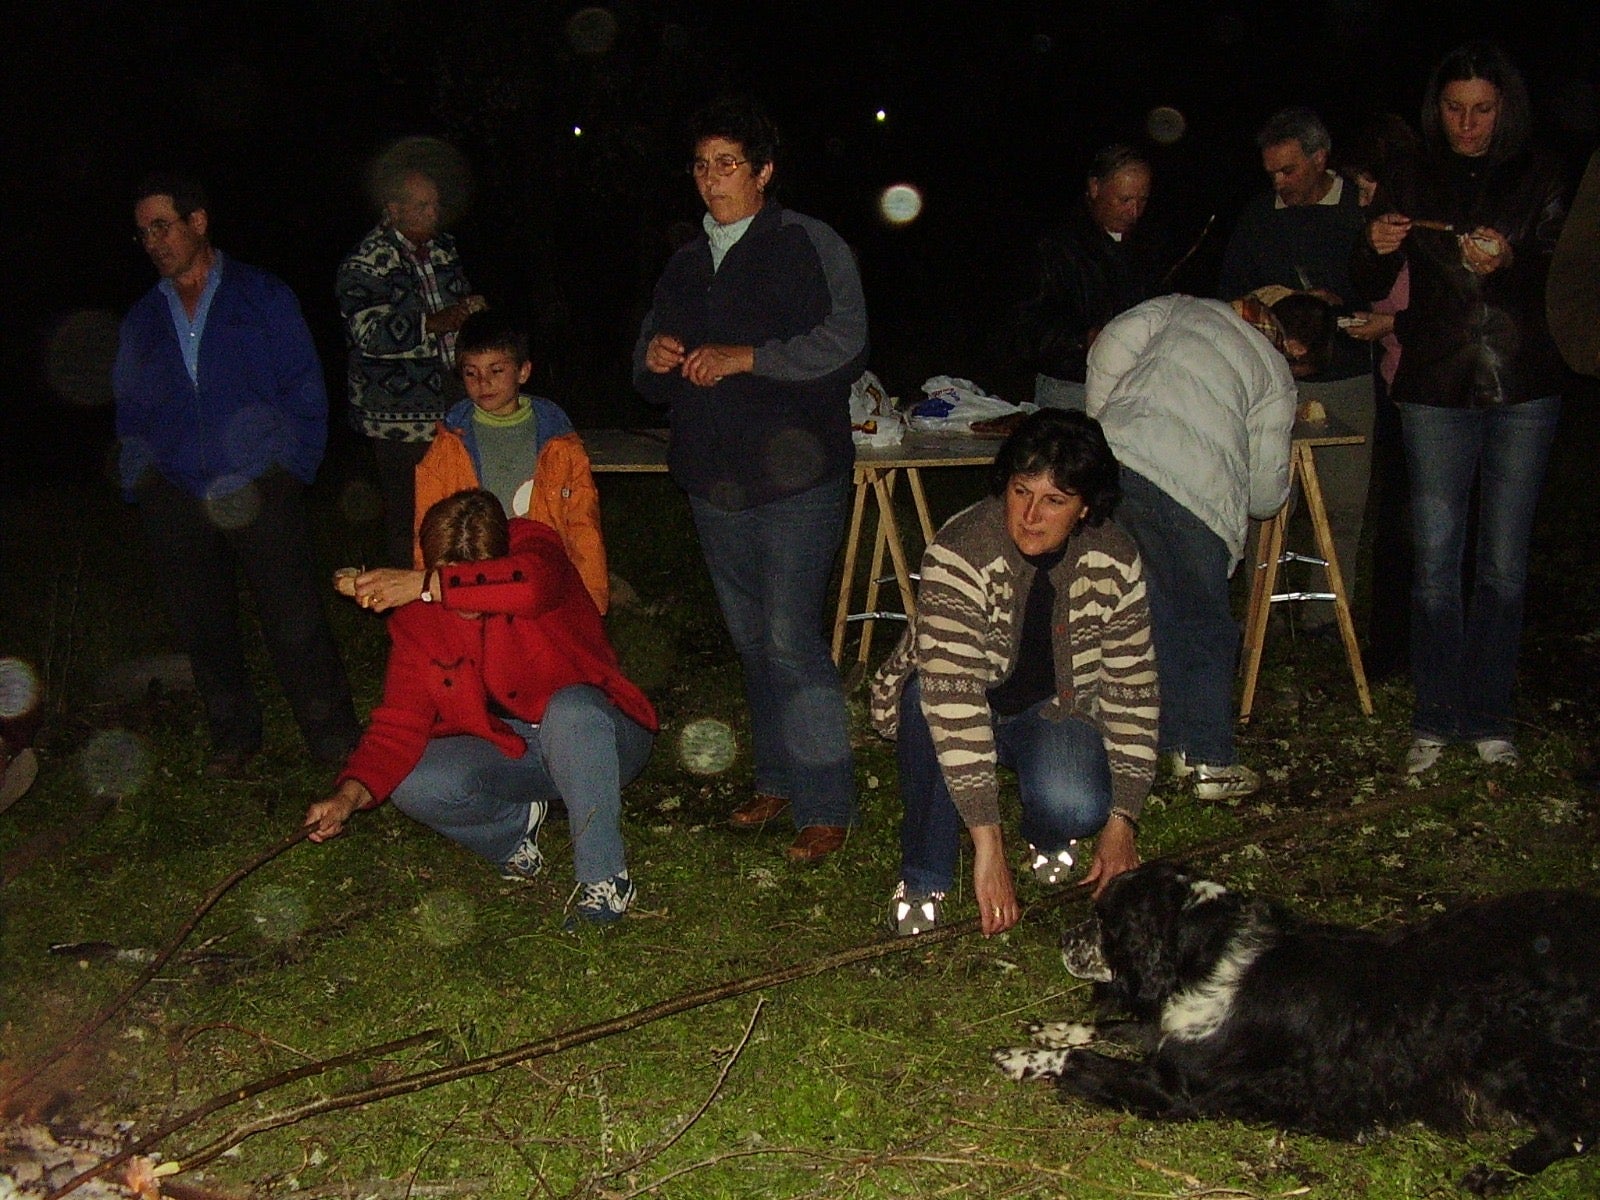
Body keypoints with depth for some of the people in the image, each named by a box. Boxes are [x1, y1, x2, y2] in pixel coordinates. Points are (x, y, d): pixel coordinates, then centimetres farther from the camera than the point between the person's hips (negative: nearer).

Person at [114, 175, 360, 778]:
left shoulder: (262, 296, 7)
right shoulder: (143, 319, 16)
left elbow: (305, 393, 5)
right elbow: (131, 412, 20)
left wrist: (291, 468, -4)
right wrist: (140, 480, 7)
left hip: (260, 492, -3)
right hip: (176, 500, 4)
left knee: (295, 624, -6)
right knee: (201, 627, 7)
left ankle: (335, 742, 5)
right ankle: (233, 736, 23)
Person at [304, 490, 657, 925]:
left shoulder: (533, 546, -18)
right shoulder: (416, 618, -9)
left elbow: (531, 585, -45)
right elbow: (399, 725, -13)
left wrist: (424, 584, -42)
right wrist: (349, 796, -29)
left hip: (595, 739, -3)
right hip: (506, 753, 4)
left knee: (570, 710, -38)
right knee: (413, 786, -23)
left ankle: (604, 878, -25)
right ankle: (516, 825, 7)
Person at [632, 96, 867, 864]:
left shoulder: (809, 246, -2)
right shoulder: (685, 265, 18)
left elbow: (843, 345, -14)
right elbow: (653, 384, 22)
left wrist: (745, 357, -19)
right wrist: (653, 360, -2)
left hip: (796, 476, -7)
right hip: (714, 478, 7)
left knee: (790, 639, -12)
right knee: (750, 638, 13)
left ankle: (826, 804, -3)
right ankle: (777, 778, 26)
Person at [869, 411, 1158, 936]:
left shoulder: (1115, 562, -17)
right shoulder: (958, 553, -30)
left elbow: (1132, 689, -10)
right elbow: (951, 693, -38)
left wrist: (1121, 820, -14)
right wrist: (987, 842, -43)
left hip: (1055, 709, 2)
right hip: (944, 708, -2)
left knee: (1076, 808, -30)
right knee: (927, 700, -37)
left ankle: (1050, 839, 9)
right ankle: (924, 879, -18)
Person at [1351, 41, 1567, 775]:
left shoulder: (1538, 182, 4)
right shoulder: (1415, 186, 6)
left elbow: (1559, 282, -4)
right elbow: (1369, 289, 5)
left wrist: (1509, 264, -25)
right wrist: (1376, 249, -18)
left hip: (1523, 392, 0)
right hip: (1436, 392, 0)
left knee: (1504, 564, 4)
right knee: (1436, 562, 0)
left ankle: (1488, 718, 14)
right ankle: (1435, 720, 9)